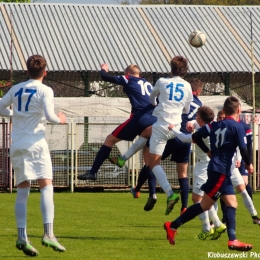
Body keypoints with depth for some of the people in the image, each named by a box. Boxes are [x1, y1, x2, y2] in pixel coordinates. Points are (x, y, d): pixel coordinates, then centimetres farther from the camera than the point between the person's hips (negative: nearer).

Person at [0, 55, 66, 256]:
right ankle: (48, 234, -19)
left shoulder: (16, 89, 11)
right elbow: (49, 115, -15)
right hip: (36, 143, -5)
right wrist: (60, 120, 5)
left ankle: (22, 237, -5)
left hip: (17, 145, 5)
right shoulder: (45, 91, -4)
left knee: (22, 191, 6)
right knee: (46, 187, -5)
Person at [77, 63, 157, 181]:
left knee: (110, 139, 6)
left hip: (139, 117, -5)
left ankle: (93, 171, 1)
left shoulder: (129, 80, 12)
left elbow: (105, 77, 11)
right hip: (154, 121, 5)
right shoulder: (148, 84, 27)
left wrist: (103, 70, 32)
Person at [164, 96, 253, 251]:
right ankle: (173, 226, -5)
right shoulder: (237, 127, -9)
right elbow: (243, 149, -14)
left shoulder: (215, 125, 10)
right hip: (221, 170, -8)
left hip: (219, 170, 8)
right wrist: (249, 164, 3)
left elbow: (196, 137, 9)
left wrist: (207, 151, 21)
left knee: (232, 203, 11)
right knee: (205, 205, -6)